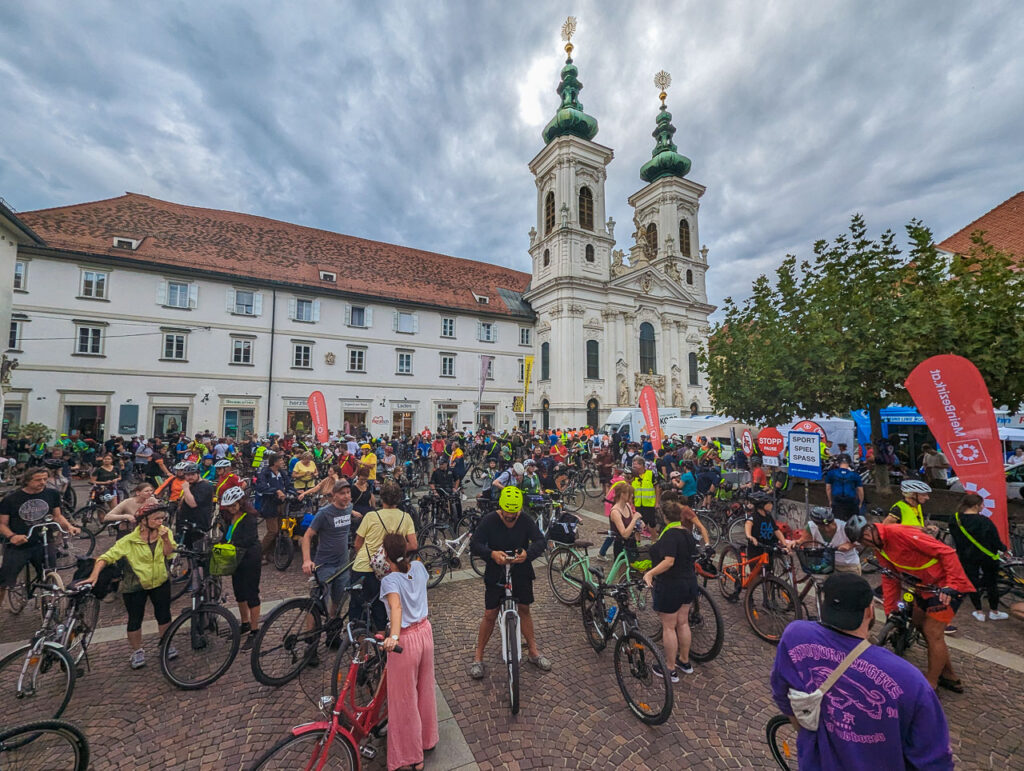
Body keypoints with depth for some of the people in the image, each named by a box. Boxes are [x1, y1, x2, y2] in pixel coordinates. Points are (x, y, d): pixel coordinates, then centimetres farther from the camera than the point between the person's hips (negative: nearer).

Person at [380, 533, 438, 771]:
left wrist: (393, 637, -51)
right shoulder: (418, 567, -6)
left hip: (405, 640, -6)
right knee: (425, 690, 26)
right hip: (425, 632, 6)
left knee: (404, 701, 15)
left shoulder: (390, 580, -23)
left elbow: (396, 607, -40)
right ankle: (427, 739, 47)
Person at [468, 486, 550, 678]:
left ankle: (533, 652, 33)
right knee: (490, 615, 4)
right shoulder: (489, 520, -15)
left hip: (521, 572, 2)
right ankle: (478, 657, 24)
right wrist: (492, 554, -38)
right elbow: (474, 544, -19)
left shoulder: (526, 521, -10)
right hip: (495, 574, -2)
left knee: (524, 609, 13)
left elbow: (541, 540, -17)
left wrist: (528, 553, -37)